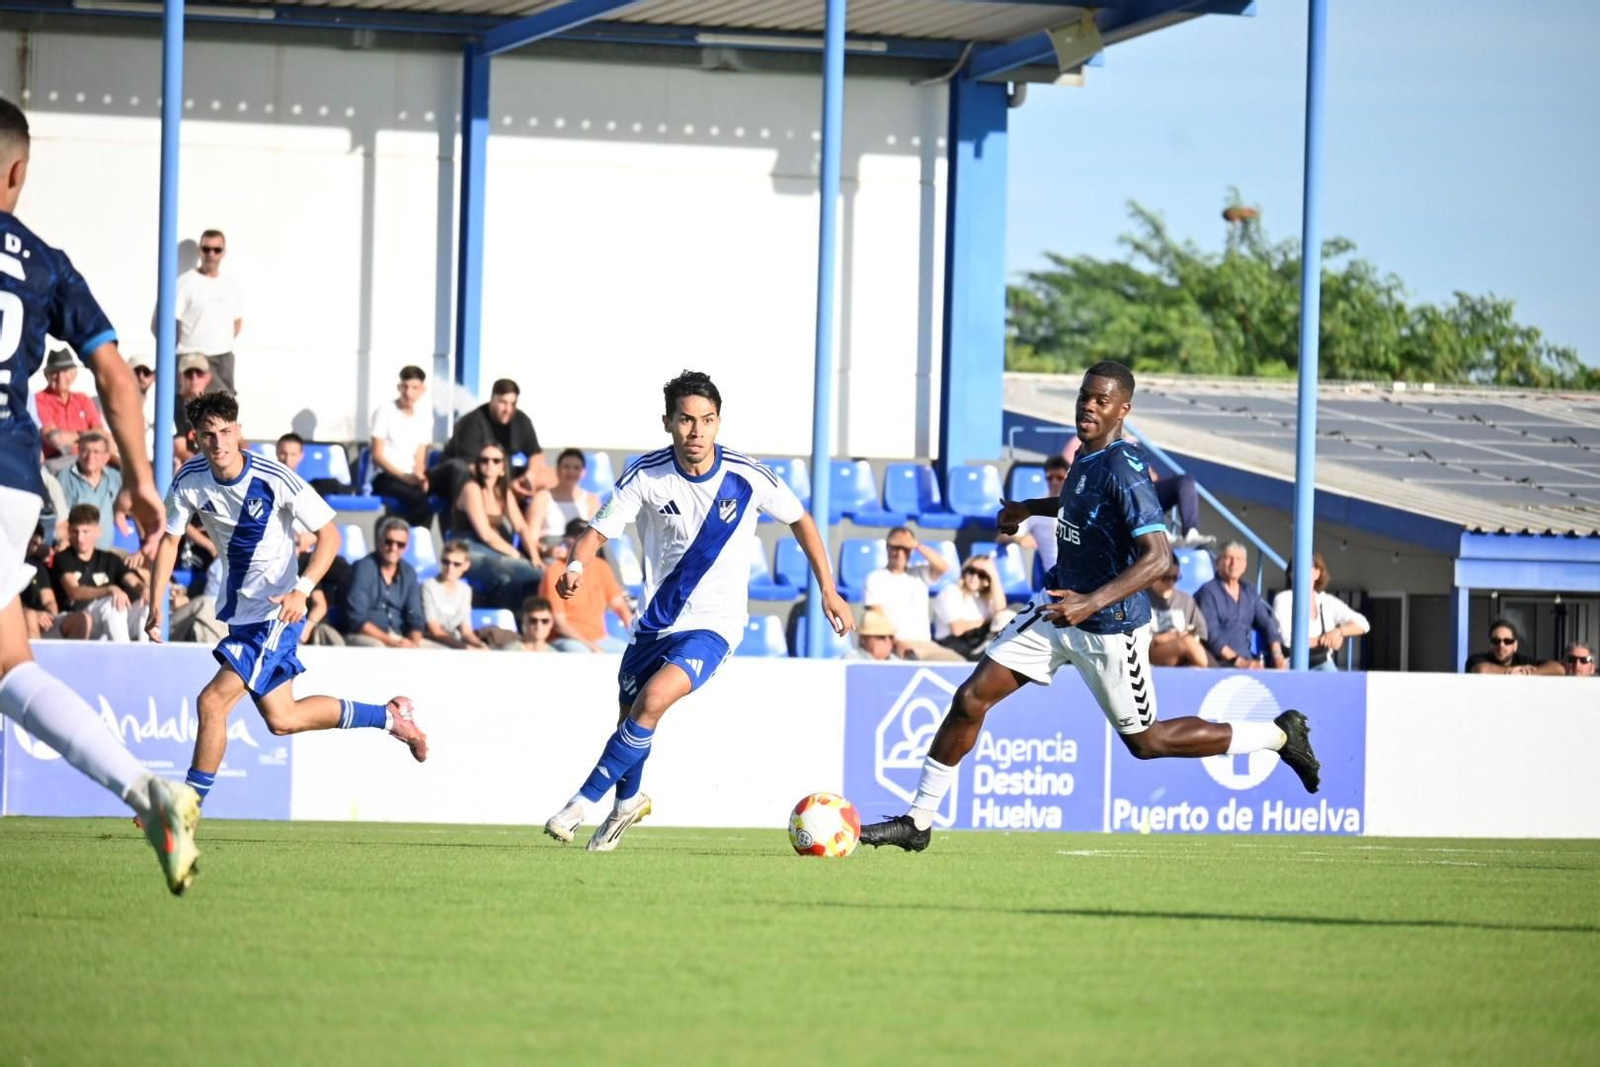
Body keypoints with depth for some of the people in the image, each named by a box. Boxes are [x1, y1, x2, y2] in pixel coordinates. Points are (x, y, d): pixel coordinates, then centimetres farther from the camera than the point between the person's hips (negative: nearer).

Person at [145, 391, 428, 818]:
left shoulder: (274, 479, -21)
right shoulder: (189, 481, -7)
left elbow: (329, 533, -13)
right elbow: (169, 539, 5)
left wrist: (302, 590, -27)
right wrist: (156, 605, -6)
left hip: (277, 610, -7)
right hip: (240, 609, 7)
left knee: (213, 701, -17)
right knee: (282, 719, 16)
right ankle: (391, 716, 34)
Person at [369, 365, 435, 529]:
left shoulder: (425, 415, 11)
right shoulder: (384, 411, -2)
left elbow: (420, 458, 10)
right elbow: (378, 455, -6)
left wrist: (419, 477, -13)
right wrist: (404, 476, -19)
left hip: (410, 477, 4)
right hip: (385, 478, -4)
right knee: (420, 499, -33)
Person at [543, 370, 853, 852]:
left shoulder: (747, 477, -13)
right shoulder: (646, 475, -12)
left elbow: (800, 520, 4)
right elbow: (598, 531, -12)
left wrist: (828, 590, 3)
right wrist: (576, 567, -35)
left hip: (713, 625, -3)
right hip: (656, 621, 3)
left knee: (654, 698, -26)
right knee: (630, 715, 14)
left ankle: (582, 803, -17)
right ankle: (628, 802, 46)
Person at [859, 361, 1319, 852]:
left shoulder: (1123, 469, -24)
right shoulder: (1088, 456, 2)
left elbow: (1159, 556, -31)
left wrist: (1092, 602, -38)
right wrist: (1031, 508, 29)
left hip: (1110, 629, -8)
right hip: (1057, 608, 8)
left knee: (1145, 742, 8)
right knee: (970, 700, -2)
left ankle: (1280, 735, 25)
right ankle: (918, 821, 7)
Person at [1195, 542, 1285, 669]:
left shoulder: (1249, 592, 17)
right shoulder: (1208, 592, -3)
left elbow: (1266, 624, 11)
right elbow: (1211, 635, -11)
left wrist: (1277, 656, -7)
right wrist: (1239, 661, -21)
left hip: (1246, 660, 6)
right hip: (1219, 662, -6)